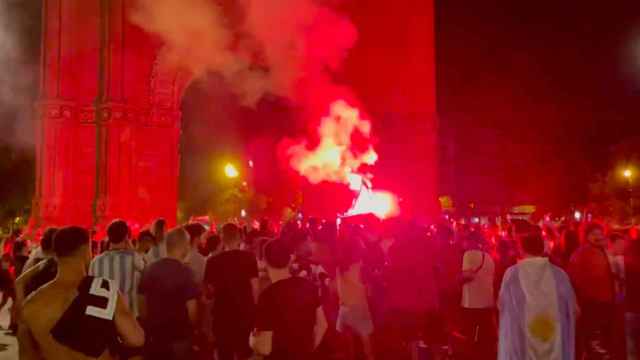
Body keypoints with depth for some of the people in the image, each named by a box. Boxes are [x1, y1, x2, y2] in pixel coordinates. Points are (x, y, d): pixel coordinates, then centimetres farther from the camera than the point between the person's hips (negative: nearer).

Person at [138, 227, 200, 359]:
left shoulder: (149, 269, 0)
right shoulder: (185, 272, -17)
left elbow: (141, 301, 8)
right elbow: (191, 307, -17)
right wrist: (192, 328, 3)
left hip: (153, 334, 5)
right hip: (179, 336, -5)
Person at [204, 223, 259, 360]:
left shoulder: (213, 261, -8)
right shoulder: (249, 257, -7)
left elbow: (210, 291, -4)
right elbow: (254, 286, -9)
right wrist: (255, 309, 3)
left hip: (222, 314, -1)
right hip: (246, 313, 1)